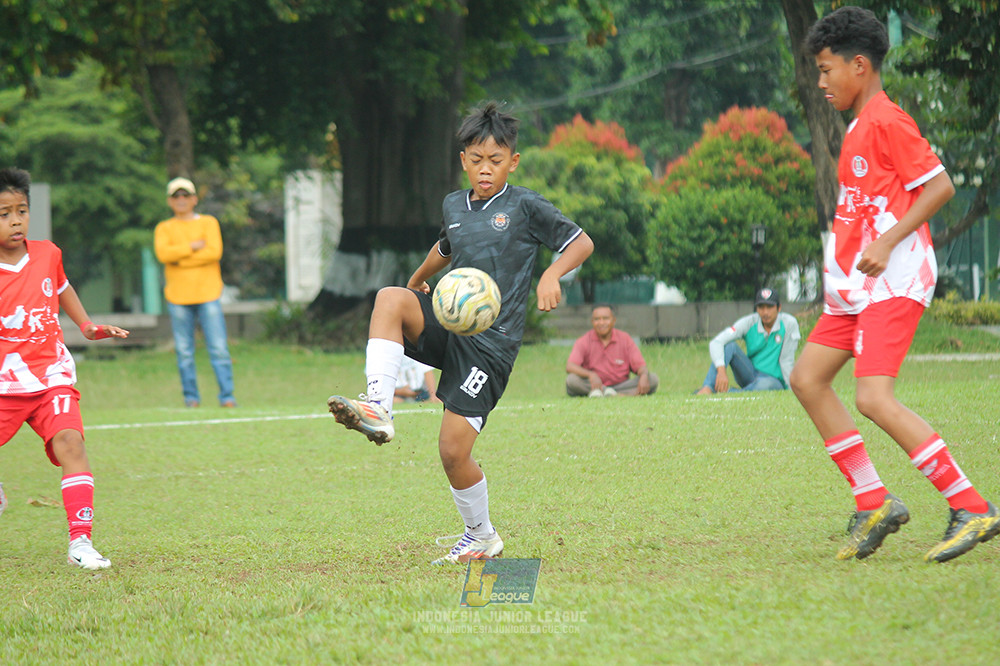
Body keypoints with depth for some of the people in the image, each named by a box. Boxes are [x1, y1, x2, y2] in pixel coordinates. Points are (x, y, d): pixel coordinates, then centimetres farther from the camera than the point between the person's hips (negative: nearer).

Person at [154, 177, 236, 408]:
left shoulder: (209, 223, 11)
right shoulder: (164, 228, 13)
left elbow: (214, 252, -6)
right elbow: (163, 253, -7)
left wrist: (179, 259, -7)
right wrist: (193, 246, -10)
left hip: (207, 293, -1)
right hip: (178, 296, 1)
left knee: (218, 348, -8)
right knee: (184, 351, 0)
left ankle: (226, 395, -7)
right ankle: (191, 396, 8)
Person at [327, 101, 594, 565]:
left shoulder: (525, 206, -1)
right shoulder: (454, 206, 15)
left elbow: (581, 242, 3)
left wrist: (551, 276, -14)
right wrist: (417, 280, 50)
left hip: (491, 341, -5)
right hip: (447, 323, 5)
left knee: (453, 451, -10)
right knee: (389, 298, -27)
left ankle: (481, 536, 15)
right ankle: (377, 409, -34)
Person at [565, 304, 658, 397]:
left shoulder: (625, 339, 6)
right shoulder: (584, 341, -1)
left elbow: (640, 366, 0)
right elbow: (570, 367, -16)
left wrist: (644, 376, -27)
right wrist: (591, 374, -37)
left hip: (620, 385, 1)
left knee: (653, 379, -19)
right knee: (571, 379, -33)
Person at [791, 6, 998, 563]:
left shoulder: (887, 121, -12)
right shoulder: (861, 126, 18)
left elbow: (940, 186, -18)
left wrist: (887, 243, -23)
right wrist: (845, 256, 20)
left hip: (894, 281, -11)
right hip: (859, 286, 11)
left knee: (874, 397, -19)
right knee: (808, 378, 7)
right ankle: (874, 503, 9)